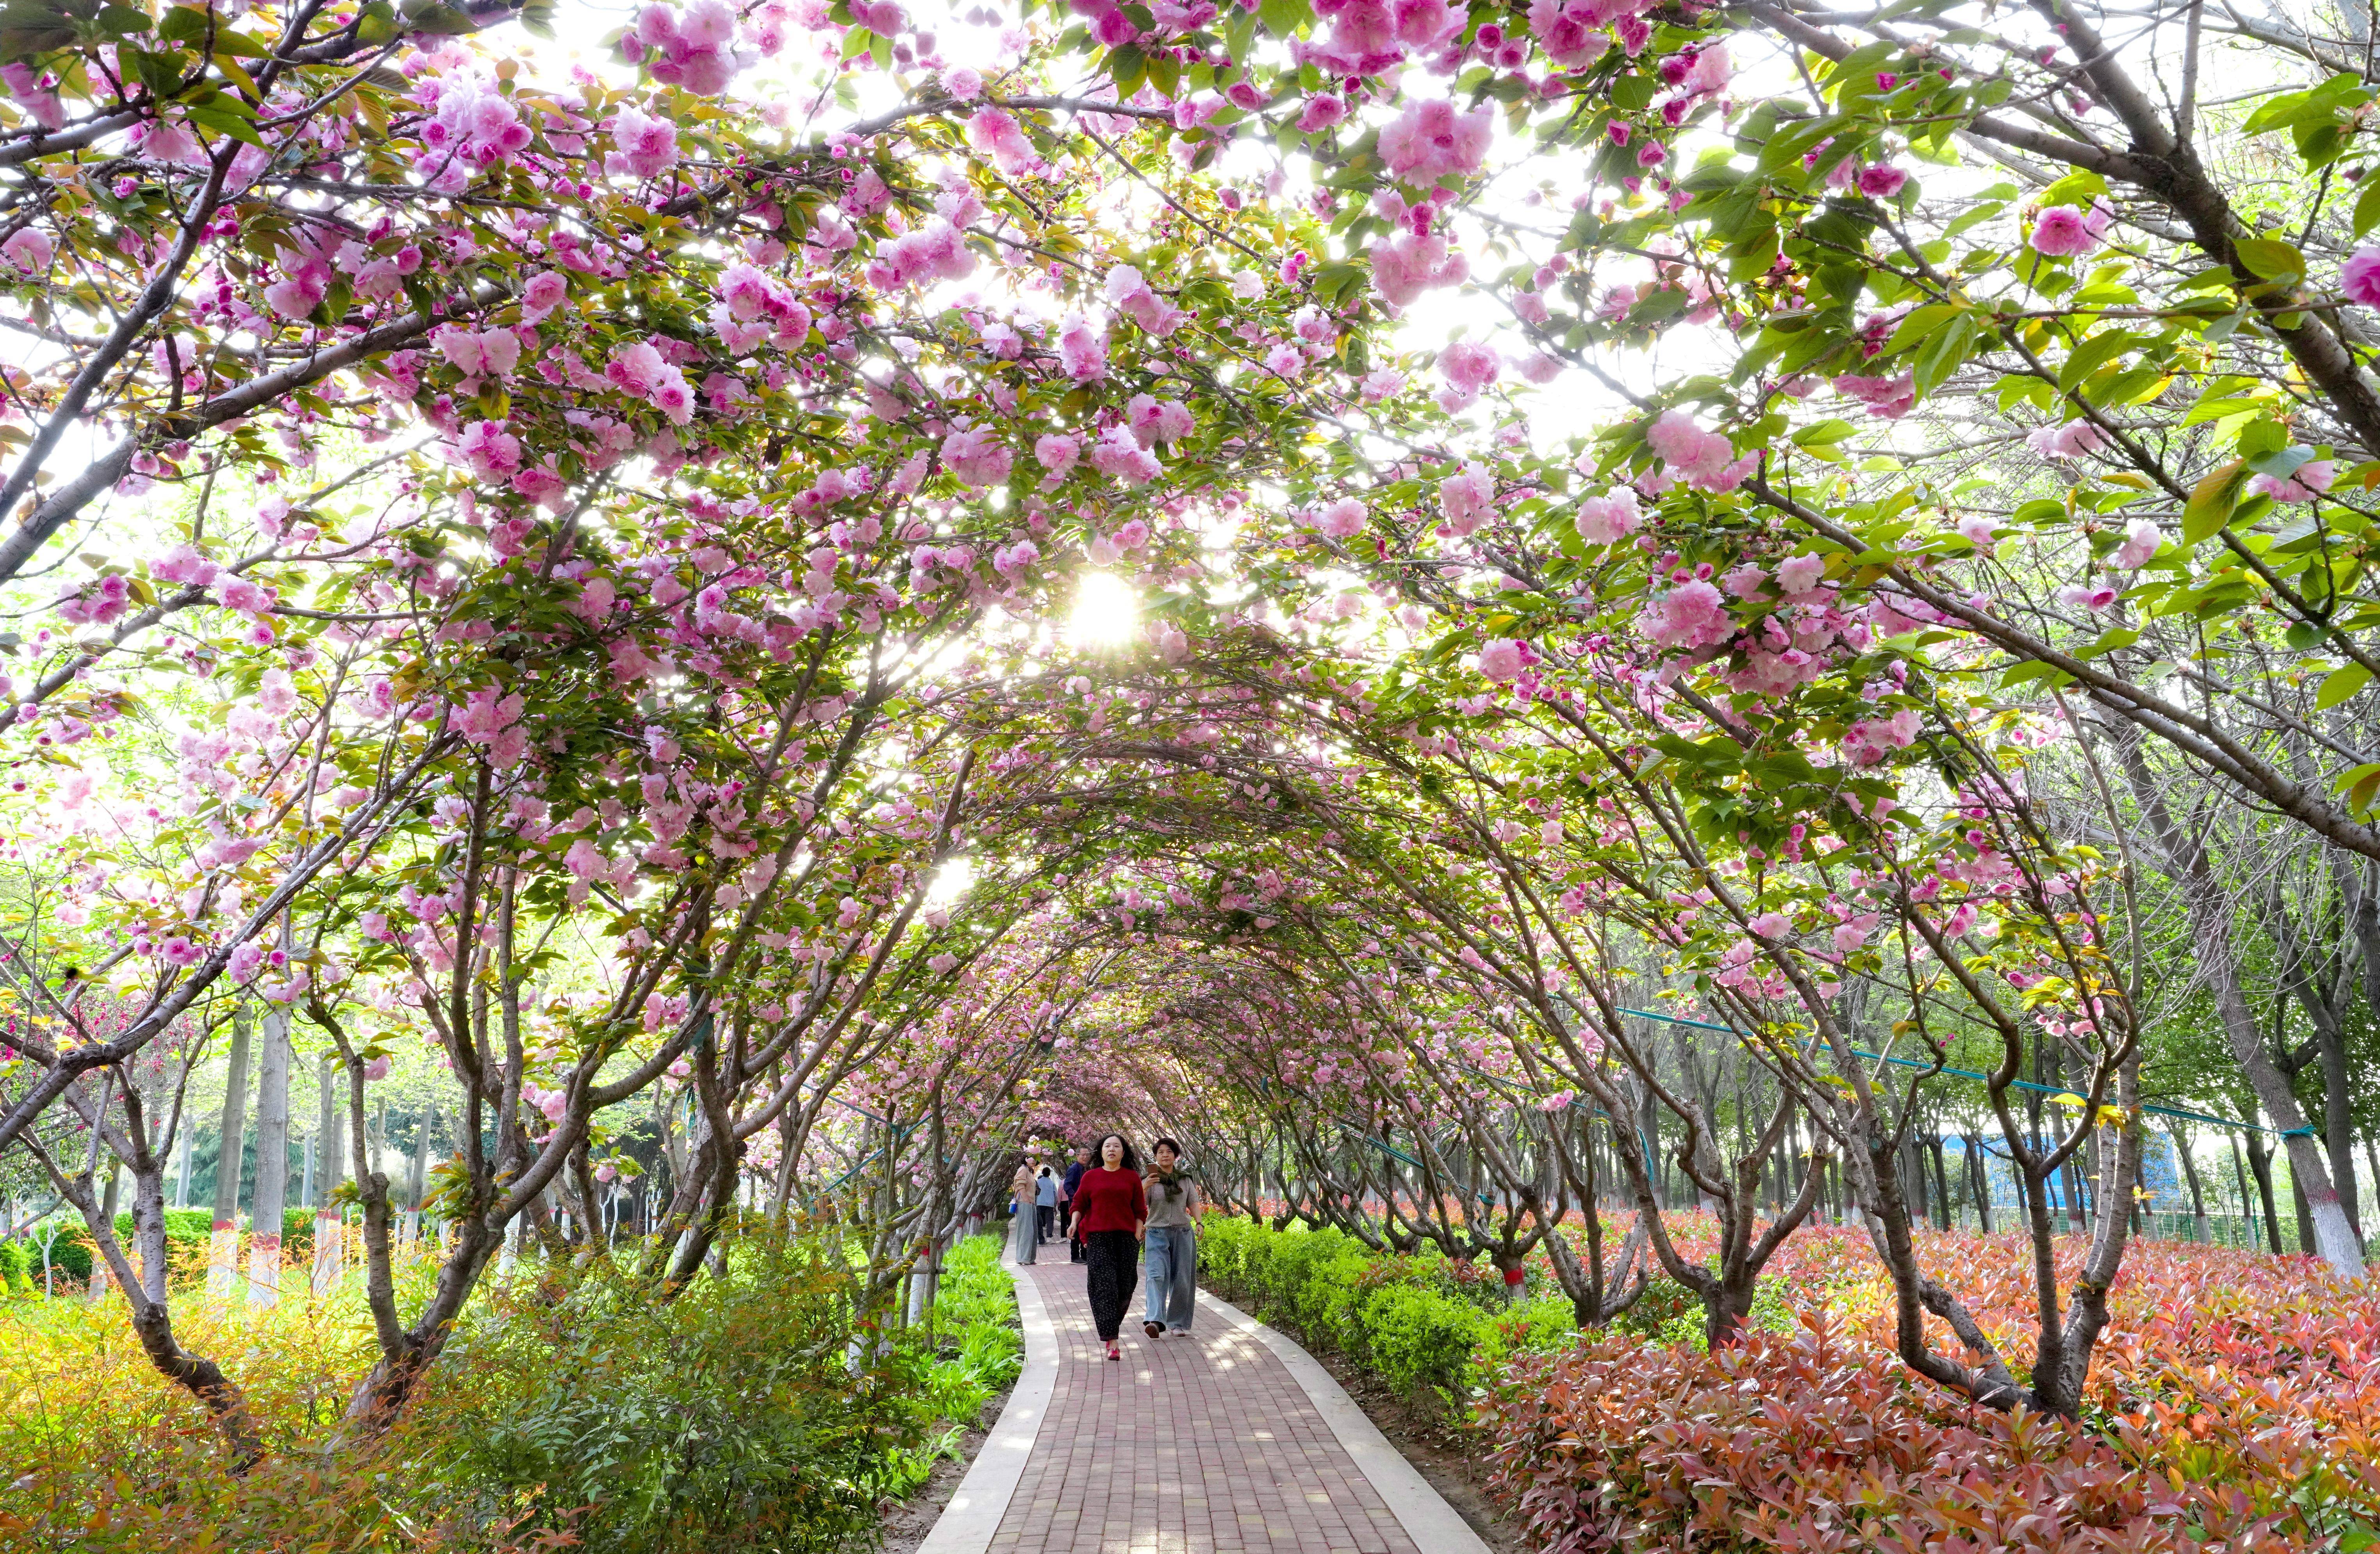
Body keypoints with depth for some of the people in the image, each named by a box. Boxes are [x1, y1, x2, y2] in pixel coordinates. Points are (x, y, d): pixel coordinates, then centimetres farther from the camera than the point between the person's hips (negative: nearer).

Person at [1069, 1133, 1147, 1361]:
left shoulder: (1132, 1177, 9)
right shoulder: (1090, 1177, 8)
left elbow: (1140, 1211, 11)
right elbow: (1079, 1204, 13)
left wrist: (1137, 1236, 2)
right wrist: (1074, 1223, -4)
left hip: (1126, 1238, 2)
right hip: (1097, 1239, -1)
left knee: (1124, 1286, 2)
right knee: (1104, 1286, -10)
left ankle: (1110, 1325, 29)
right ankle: (1112, 1342, -13)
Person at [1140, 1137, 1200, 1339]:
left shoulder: (1185, 1180, 11)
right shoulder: (1150, 1179, 2)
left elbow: (1193, 1204, 12)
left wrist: (1199, 1223, -5)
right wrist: (1145, 1187, -28)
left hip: (1183, 1233, 3)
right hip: (1158, 1233, -3)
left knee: (1182, 1278, 3)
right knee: (1157, 1275, -16)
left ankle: (1179, 1323, 12)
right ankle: (1154, 1320, -25)